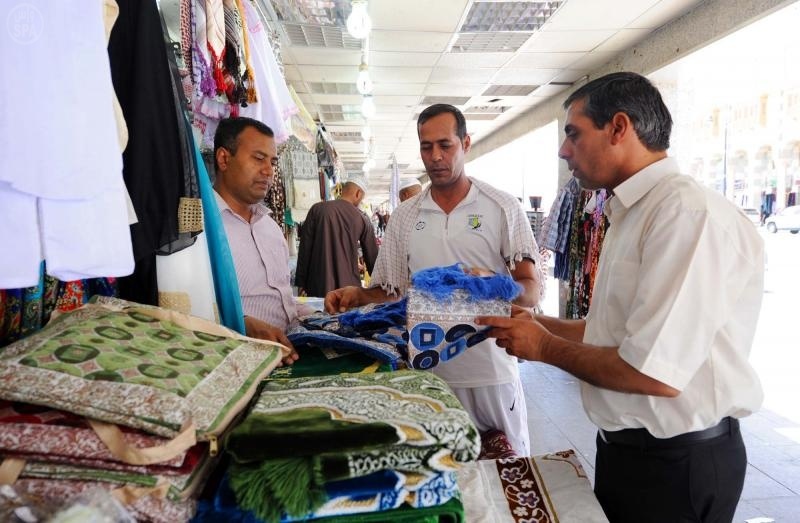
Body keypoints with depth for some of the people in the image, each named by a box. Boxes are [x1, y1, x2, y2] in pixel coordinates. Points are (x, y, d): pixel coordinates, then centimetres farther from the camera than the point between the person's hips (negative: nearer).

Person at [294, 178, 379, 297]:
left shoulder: (317, 209, 1)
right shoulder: (363, 219, 3)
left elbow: (305, 247, -1)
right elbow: (372, 256, 9)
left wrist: (301, 282, 5)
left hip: (319, 286, 0)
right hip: (349, 286, 0)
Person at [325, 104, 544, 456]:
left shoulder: (503, 207, -2)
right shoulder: (404, 217, 7)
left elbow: (532, 291, -5)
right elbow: (392, 292, 10)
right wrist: (357, 295, -9)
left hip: (492, 371, -2)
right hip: (427, 372, 2)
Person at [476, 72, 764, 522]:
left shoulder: (689, 212, -23)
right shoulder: (633, 214, 7)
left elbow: (655, 373, -28)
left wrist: (545, 347, -15)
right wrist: (535, 323, 4)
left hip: (677, 463, -8)